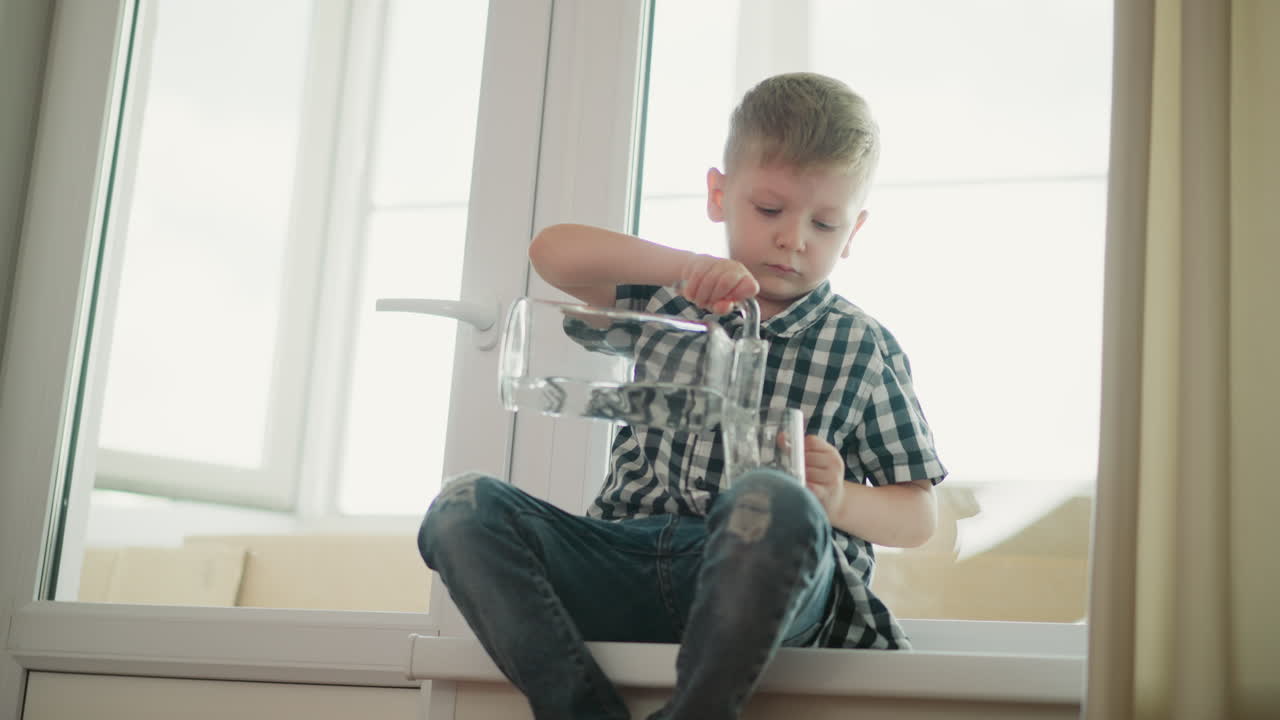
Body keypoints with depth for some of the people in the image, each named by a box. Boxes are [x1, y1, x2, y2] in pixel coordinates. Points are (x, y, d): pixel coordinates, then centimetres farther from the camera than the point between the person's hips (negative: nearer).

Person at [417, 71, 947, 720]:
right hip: (628, 562, 3)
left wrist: (837, 500, -10)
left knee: (772, 503, -38)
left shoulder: (864, 350, 12)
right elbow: (551, 253, 1)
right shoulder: (670, 301, 17)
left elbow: (918, 515, 12)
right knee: (463, 507, -18)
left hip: (759, 575, -3)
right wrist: (682, 264, -12)